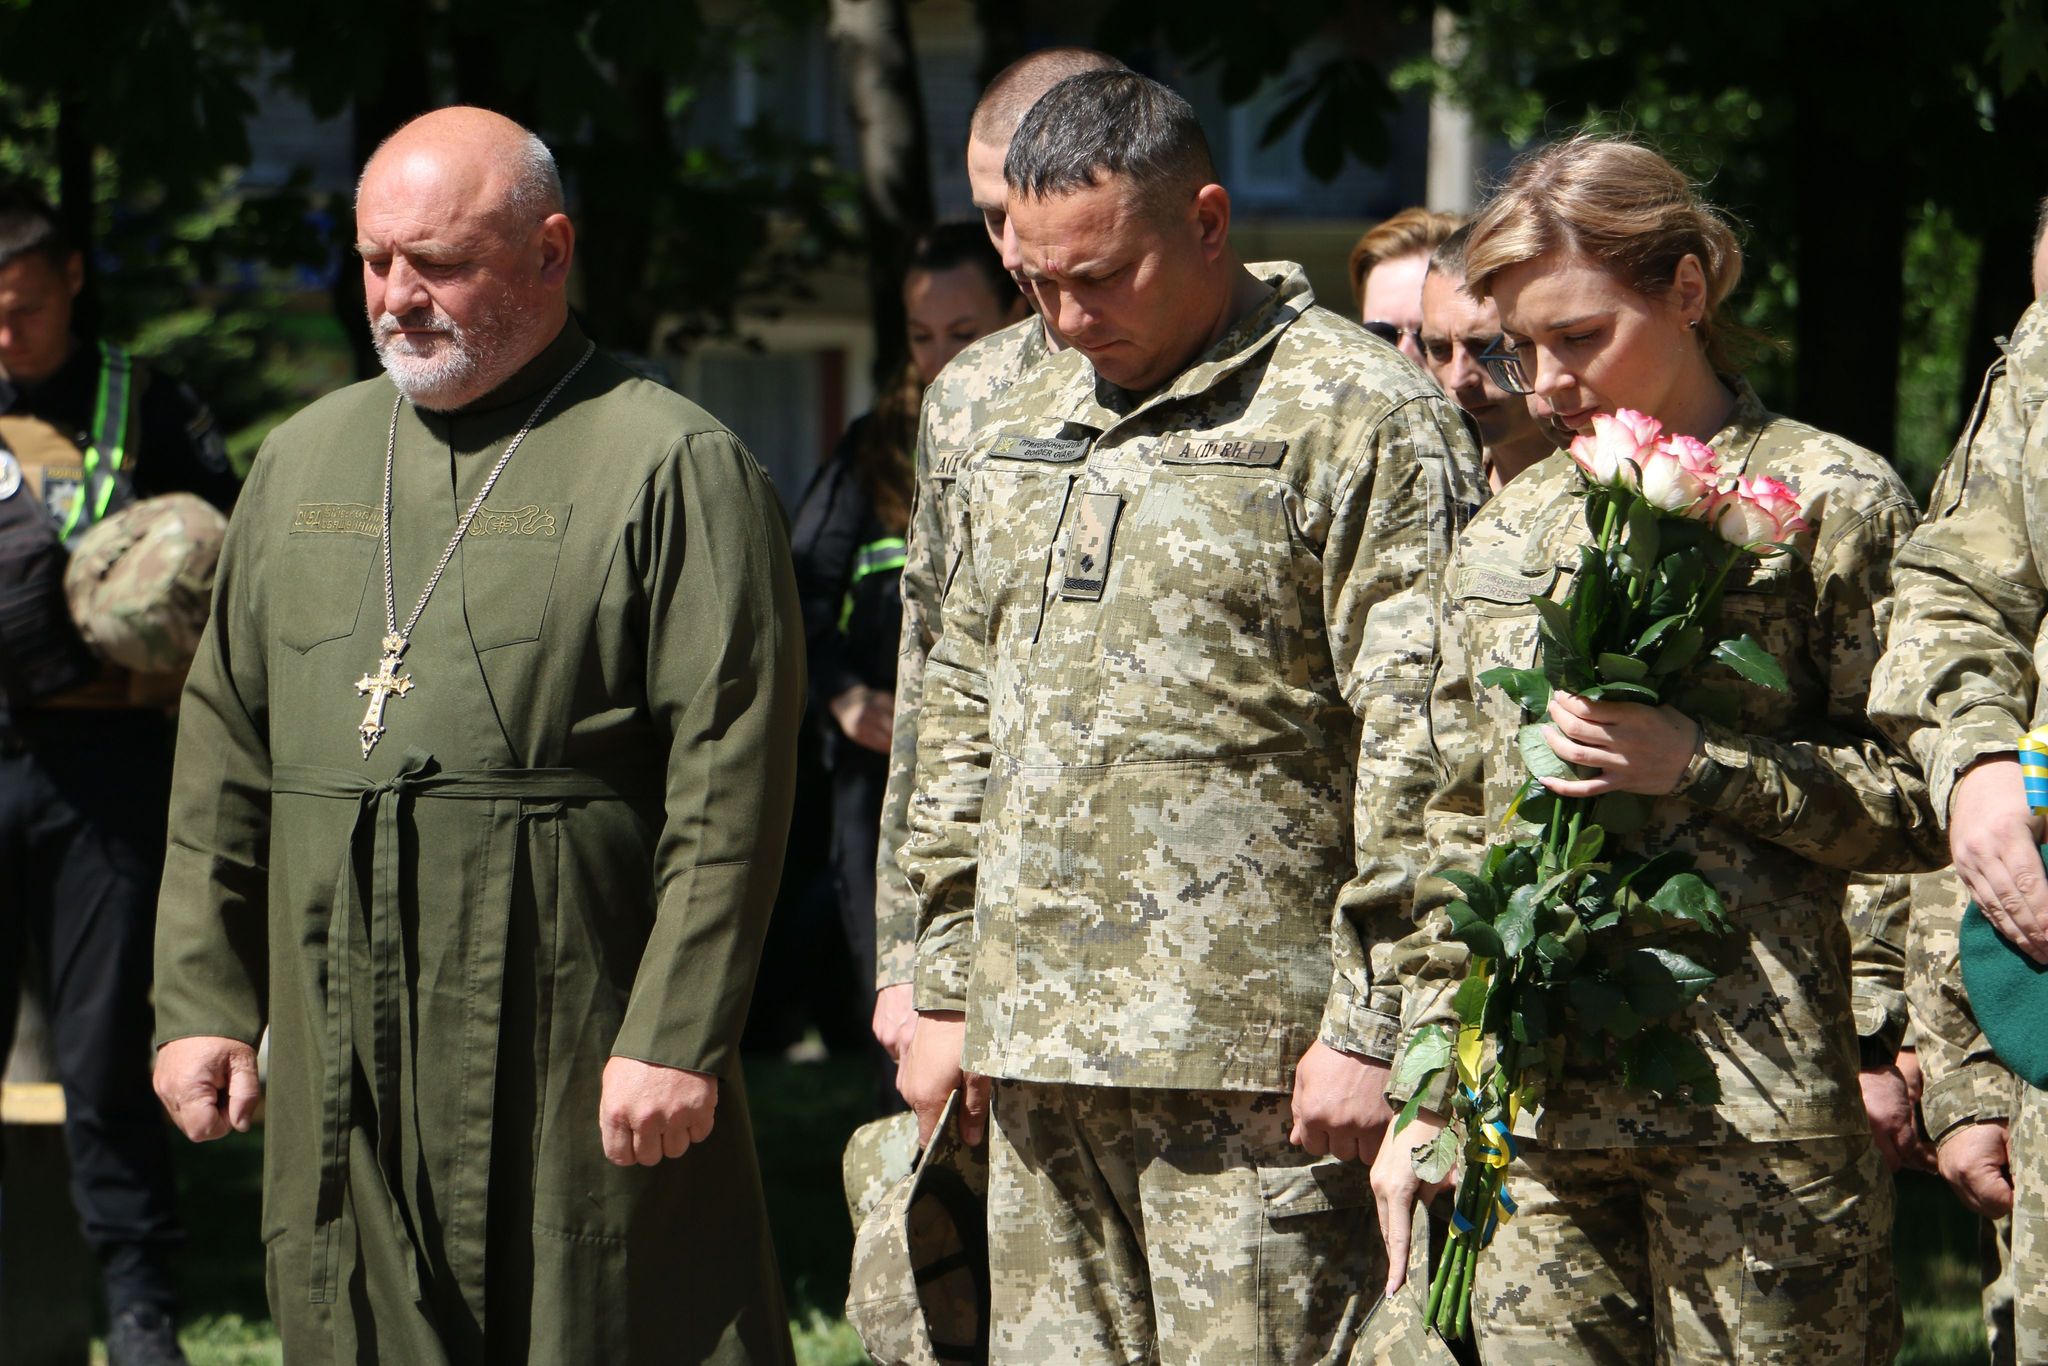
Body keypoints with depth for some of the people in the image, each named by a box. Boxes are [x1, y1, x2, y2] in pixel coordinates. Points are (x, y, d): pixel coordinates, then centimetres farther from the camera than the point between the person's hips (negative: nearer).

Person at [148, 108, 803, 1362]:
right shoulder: (304, 462, 16)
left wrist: (677, 1033, -16)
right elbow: (226, 754, 19)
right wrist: (203, 999, 11)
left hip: (576, 1056, -5)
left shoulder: (673, 468, -4)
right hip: (342, 1059, 6)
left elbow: (730, 784, -10)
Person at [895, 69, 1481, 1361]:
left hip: (1251, 1059, -7)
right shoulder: (1019, 438, 18)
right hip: (1037, 1059, 7)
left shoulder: (1361, 418, -5)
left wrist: (1371, 1028, -14)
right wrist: (945, 990, 18)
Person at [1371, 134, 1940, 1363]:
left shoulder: (1826, 500, 1)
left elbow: (1923, 799, -3)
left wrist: (1703, 765, -15)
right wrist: (1422, 1096, 15)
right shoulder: (1512, 530, 17)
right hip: (1529, 1112, 5)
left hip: (1754, 1112, -5)